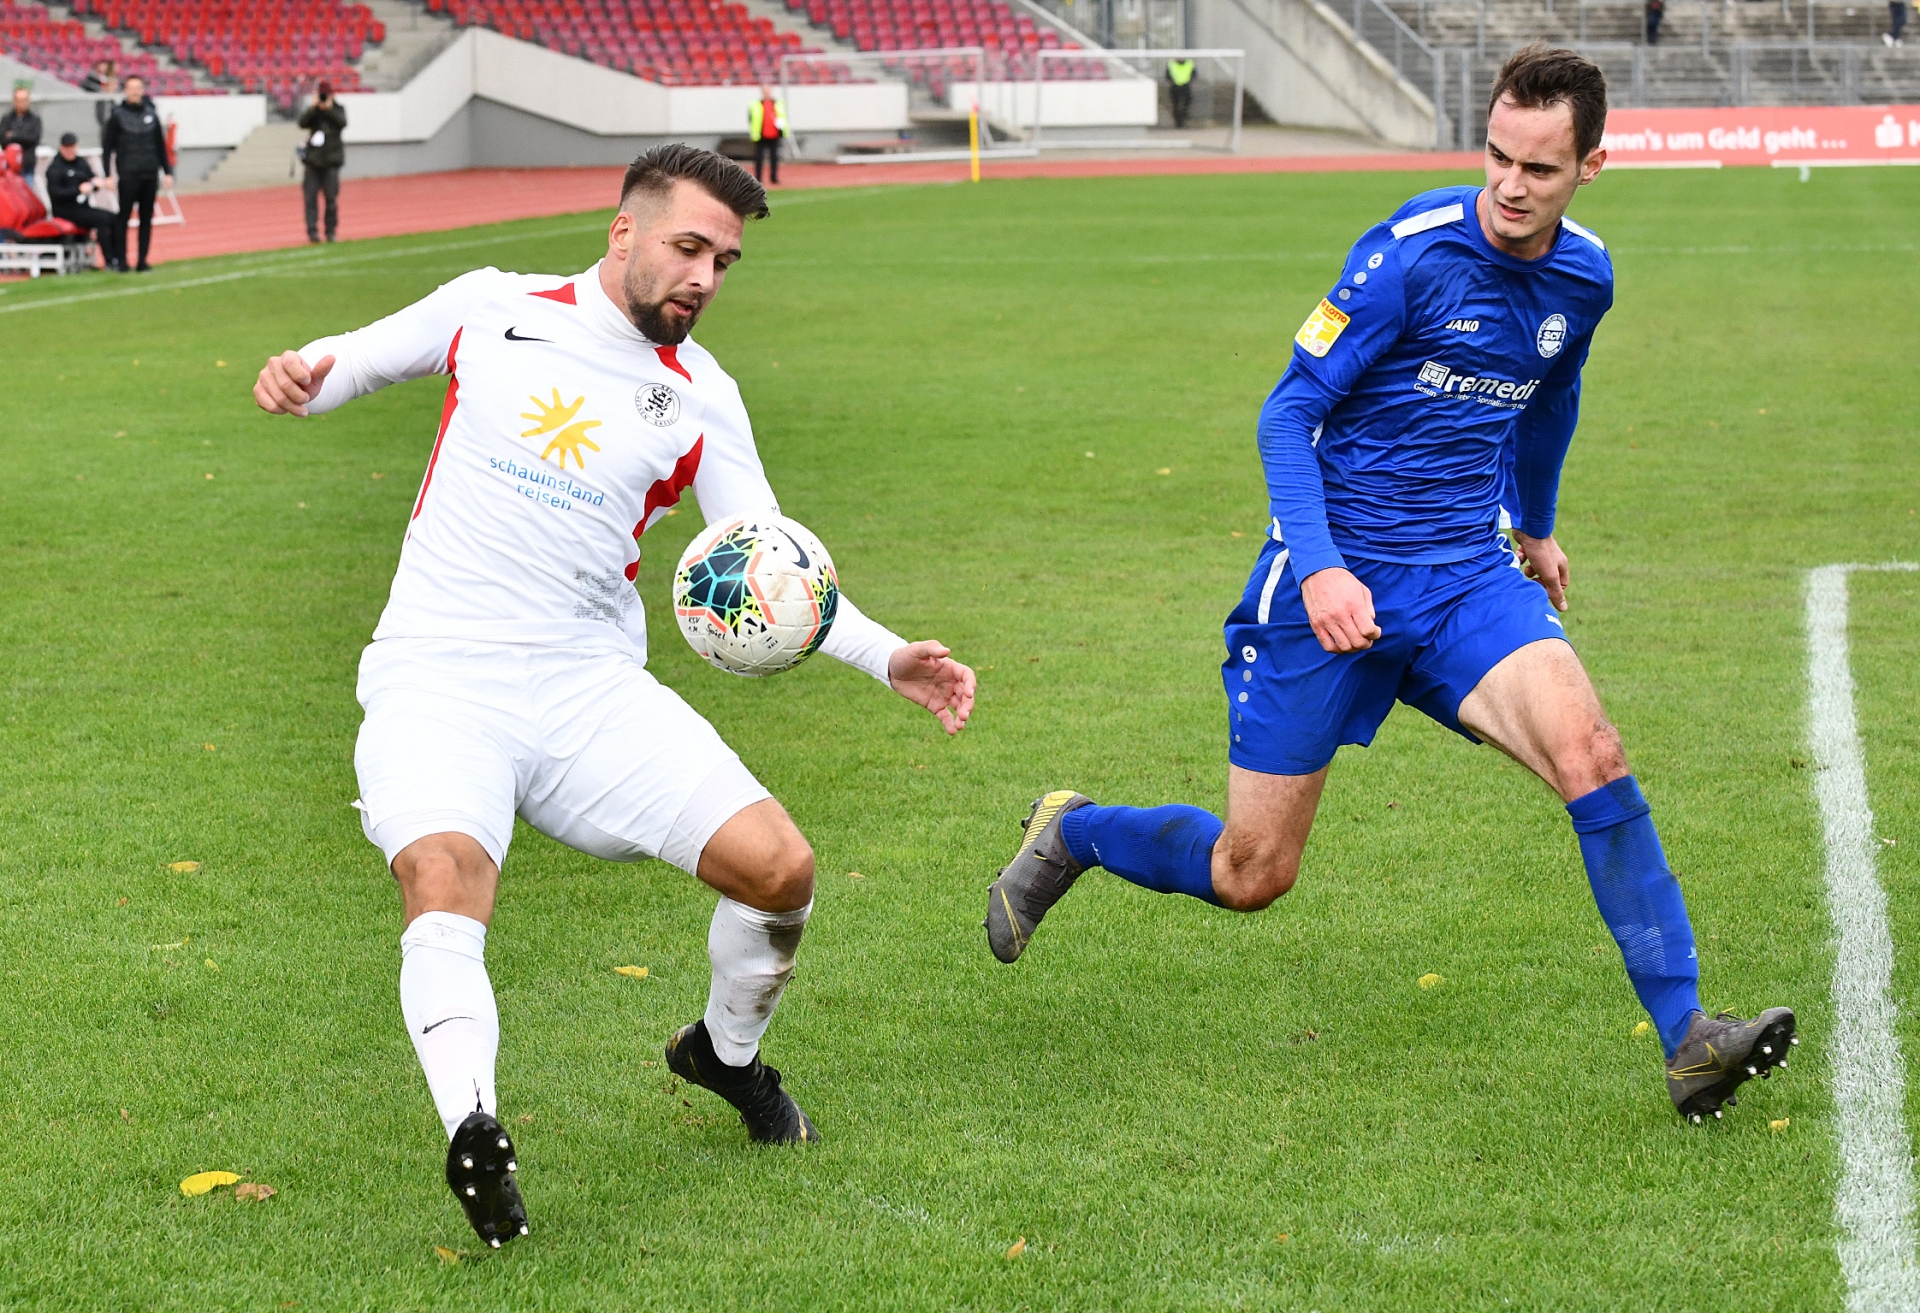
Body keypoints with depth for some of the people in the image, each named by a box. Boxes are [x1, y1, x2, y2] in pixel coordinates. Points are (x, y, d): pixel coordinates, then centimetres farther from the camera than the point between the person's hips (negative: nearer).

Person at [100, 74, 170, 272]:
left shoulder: (151, 113, 11)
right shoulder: (118, 115, 1)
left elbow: (161, 145, 16)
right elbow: (107, 146, 0)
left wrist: (167, 171, 12)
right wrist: (107, 174, -7)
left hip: (150, 174, 4)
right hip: (128, 174, -4)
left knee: (147, 219, 4)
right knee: (124, 218, -4)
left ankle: (142, 261, 8)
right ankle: (122, 261, -1)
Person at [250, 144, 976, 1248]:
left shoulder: (699, 397, 10)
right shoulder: (494, 308, 6)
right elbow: (360, 361, 19)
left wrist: (887, 657, -4)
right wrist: (302, 375, -5)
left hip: (591, 688, 3)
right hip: (438, 678, -2)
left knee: (779, 867, -10)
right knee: (443, 878, -34)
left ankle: (727, 1051, 20)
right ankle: (473, 1128, -45)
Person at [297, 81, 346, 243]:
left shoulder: (338, 109, 6)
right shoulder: (312, 110, 8)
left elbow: (342, 123, -13)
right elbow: (302, 123, -9)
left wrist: (328, 109, -18)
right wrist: (313, 108, -17)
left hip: (331, 160, -1)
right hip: (313, 160, 1)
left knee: (331, 198, -2)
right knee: (310, 197, -5)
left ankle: (330, 231, 6)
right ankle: (312, 231, -6)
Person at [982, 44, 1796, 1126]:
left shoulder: (1584, 277, 3)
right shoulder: (1413, 254, -17)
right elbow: (1289, 413, -14)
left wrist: (1536, 527, 38)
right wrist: (1318, 568, -27)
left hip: (1468, 572, 4)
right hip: (1334, 579, -4)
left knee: (1588, 752, -24)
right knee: (1251, 875, 2)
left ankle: (1688, 1037, -21)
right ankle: (1070, 835, 33)